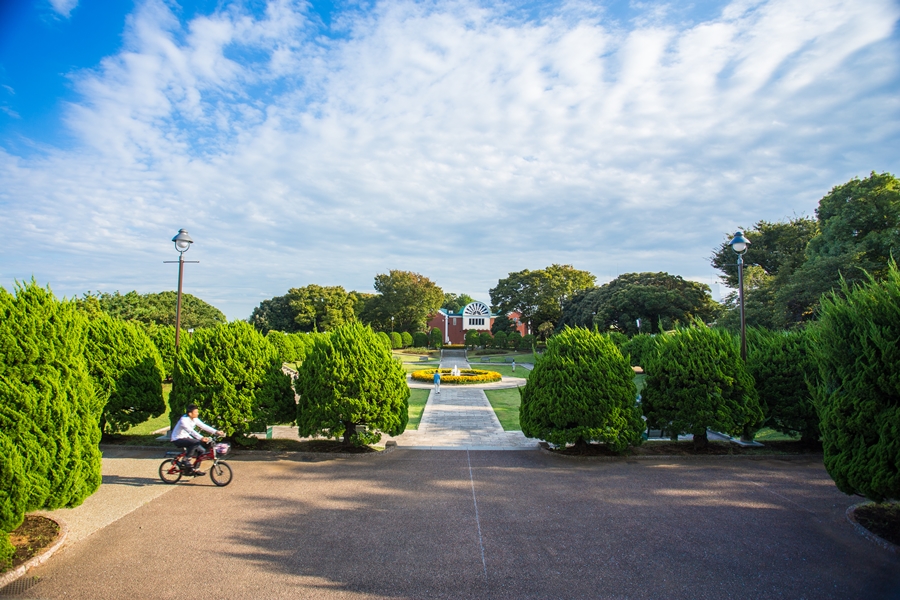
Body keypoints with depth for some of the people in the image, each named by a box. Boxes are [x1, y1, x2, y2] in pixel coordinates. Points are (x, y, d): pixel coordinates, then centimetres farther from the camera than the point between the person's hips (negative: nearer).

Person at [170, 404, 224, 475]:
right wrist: (201, 438, -55)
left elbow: (204, 426, -5)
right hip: (177, 439, -8)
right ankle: (185, 461, -18)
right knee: (195, 442, -32)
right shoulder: (184, 420, -26)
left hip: (186, 437, 8)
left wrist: (216, 432, -16)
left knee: (201, 450, -3)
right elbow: (191, 431, -40)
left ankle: (192, 469, 11)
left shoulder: (194, 419, -2)